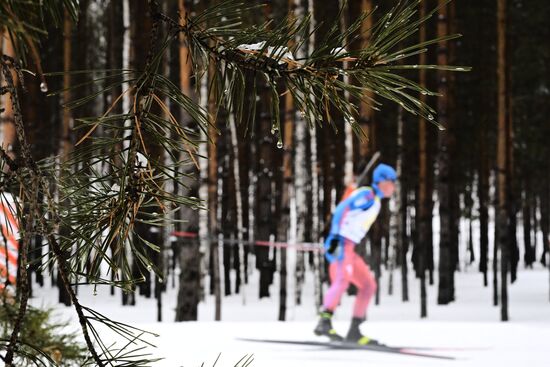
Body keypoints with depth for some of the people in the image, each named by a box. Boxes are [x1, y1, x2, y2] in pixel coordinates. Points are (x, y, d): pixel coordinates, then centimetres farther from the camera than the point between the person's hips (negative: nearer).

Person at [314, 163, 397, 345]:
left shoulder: (375, 200, 24)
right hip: (340, 244, -10)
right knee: (343, 279, -30)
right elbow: (341, 210, -17)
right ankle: (325, 322, -42)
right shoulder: (367, 194, -5)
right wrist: (335, 236, -26)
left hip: (348, 248, 10)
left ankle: (354, 332, 10)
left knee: (369, 285, 11)